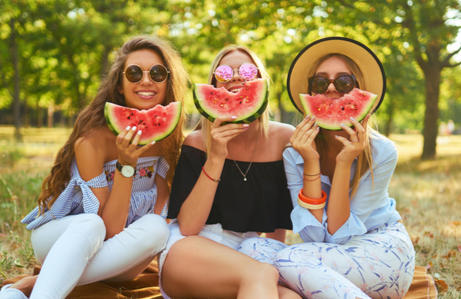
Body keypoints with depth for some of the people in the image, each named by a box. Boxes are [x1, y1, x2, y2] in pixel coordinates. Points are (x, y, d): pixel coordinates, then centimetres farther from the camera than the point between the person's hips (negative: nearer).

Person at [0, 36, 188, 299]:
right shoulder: (92, 139, -22)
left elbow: (161, 200, 0)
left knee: (157, 228, -30)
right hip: (60, 235, -4)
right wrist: (125, 165, -34)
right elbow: (110, 229, -24)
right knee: (90, 224, -38)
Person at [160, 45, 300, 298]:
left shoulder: (285, 139, 1)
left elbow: (279, 229, 11)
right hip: (188, 253, -4)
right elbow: (187, 227, -12)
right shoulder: (197, 143, -3)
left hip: (248, 254, 5)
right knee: (260, 275, -37)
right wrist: (215, 158, -17)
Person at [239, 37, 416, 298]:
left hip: (384, 251, -4)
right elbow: (315, 236, -16)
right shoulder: (294, 155, -7)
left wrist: (344, 163, -26)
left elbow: (338, 235, -17)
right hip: (335, 260, 4)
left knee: (290, 259, -29)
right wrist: (311, 163, -22)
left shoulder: (382, 152, -15)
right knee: (253, 247, -23)